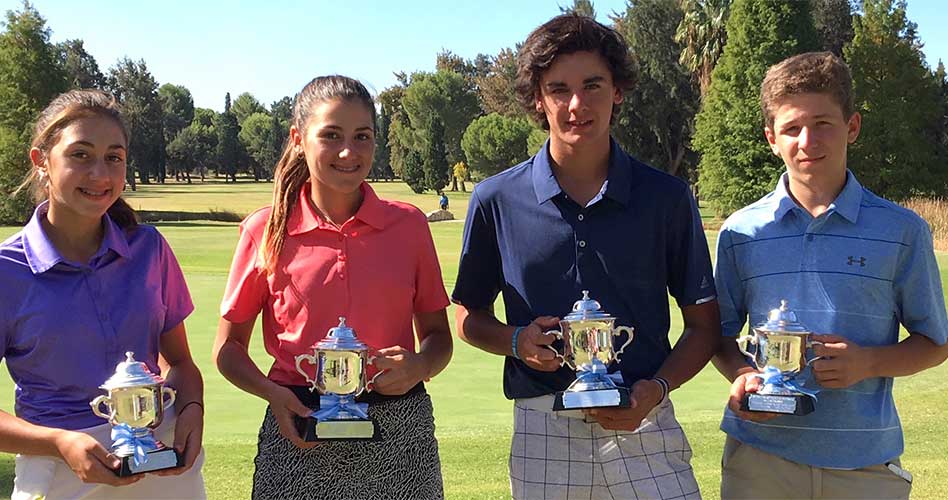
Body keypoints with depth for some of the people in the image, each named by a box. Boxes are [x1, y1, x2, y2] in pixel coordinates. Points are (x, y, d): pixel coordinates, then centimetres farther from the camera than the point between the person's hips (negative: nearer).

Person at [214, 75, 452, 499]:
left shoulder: (408, 225, 2)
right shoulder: (265, 231, -2)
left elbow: (438, 335, 9)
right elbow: (228, 348, 5)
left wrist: (417, 366, -12)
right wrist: (273, 394, -12)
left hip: (398, 434, 1)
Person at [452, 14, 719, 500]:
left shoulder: (666, 198, 0)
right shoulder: (497, 200, 1)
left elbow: (703, 324, 5)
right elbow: (470, 316, 10)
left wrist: (656, 388, -11)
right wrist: (518, 341, -10)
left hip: (642, 427, 0)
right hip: (542, 430, 1)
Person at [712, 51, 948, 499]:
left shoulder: (901, 232, -1)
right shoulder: (742, 232, 2)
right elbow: (721, 333, 11)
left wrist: (868, 362, -13)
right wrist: (741, 375, -10)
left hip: (864, 461, 0)